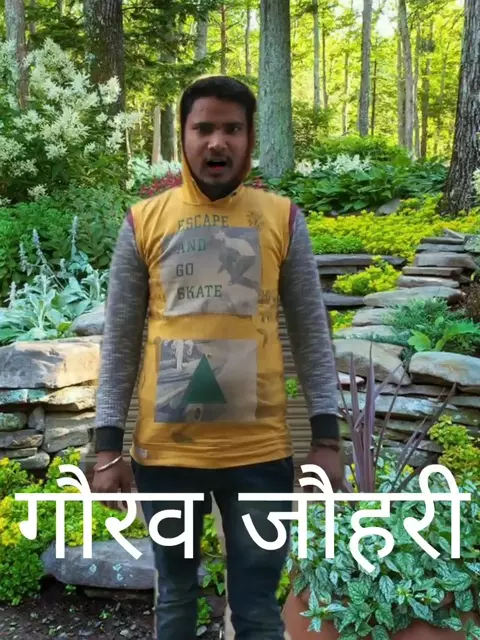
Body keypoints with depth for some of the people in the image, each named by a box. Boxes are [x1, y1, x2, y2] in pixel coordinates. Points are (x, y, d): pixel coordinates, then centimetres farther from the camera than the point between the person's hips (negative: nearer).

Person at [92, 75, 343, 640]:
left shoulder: (282, 219, 0)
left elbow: (311, 333, 2)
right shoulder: (144, 222, 0)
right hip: (165, 450, 1)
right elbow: (119, 341, 2)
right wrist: (107, 445, -1)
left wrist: (326, 436, -3)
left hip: (260, 451, 0)